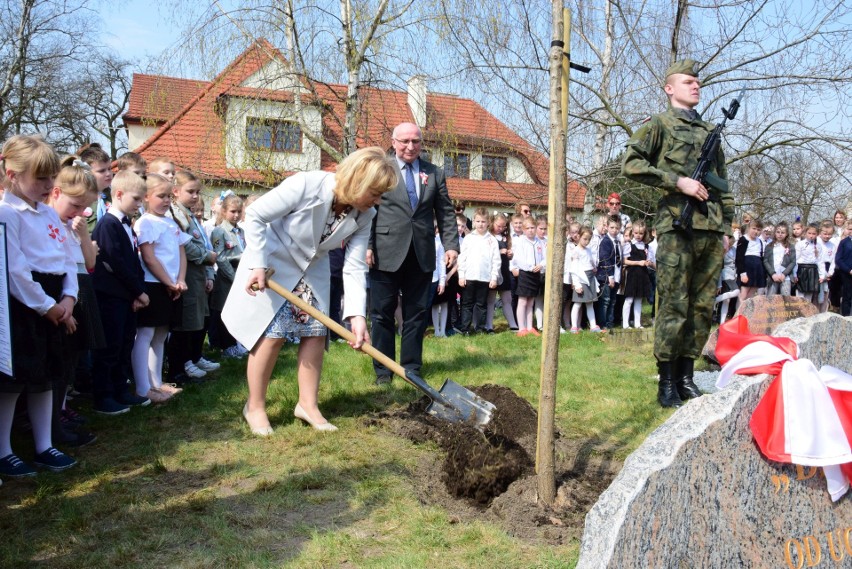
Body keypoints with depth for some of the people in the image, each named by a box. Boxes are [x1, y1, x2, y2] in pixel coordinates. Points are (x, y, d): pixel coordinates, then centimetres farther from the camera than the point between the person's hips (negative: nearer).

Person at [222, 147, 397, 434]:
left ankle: (307, 403, 18)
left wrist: (357, 315, -25)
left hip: (312, 269, 6)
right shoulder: (306, 185, -32)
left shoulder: (364, 216, -16)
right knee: (272, 335, -5)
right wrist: (257, 265, -26)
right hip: (273, 262, -5)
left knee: (316, 333, 3)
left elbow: (354, 267, -15)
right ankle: (255, 406, 13)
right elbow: (254, 215, -24)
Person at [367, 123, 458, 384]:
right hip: (386, 253, -3)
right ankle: (382, 370, 15)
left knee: (416, 313, 9)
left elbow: (446, 213, 11)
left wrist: (451, 245, 0)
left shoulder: (434, 173, 11)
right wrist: (366, 245, -10)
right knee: (382, 313, 4)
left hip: (421, 255, 3)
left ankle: (412, 368, 20)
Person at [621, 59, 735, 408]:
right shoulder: (659, 125, 5)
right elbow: (631, 164, -9)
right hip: (677, 225, -6)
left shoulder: (710, 130, 23)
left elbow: (723, 182, 25)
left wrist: (726, 225, 16)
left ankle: (686, 376, 17)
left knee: (703, 307, 7)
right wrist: (678, 181, -14)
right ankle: (667, 382, 3)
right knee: (674, 307, -6)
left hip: (711, 230, 6)